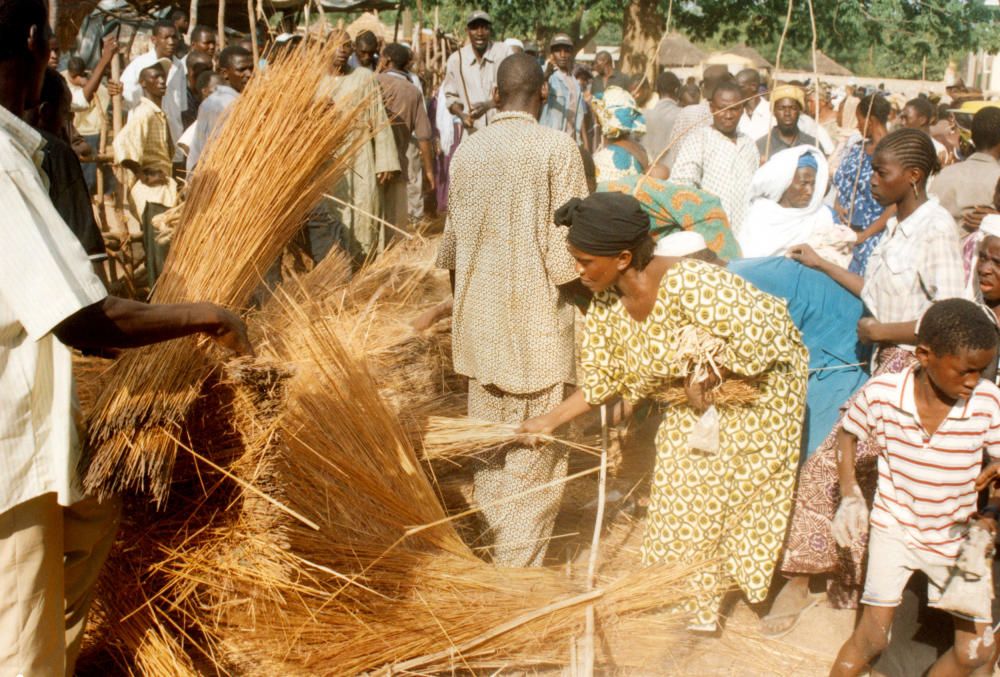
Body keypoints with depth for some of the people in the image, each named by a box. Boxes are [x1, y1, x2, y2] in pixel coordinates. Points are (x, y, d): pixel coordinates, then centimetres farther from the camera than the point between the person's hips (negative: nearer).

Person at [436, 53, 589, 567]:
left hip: (480, 322, 5)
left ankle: (496, 544, 32)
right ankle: (519, 566, 8)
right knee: (534, 457, 4)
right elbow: (568, 253, -15)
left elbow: (452, 242, 11)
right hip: (538, 325, -5)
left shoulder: (468, 149, 2)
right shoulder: (557, 148, -13)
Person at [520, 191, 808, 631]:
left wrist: (707, 376, -30)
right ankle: (696, 606, 25)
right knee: (685, 497, 9)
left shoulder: (690, 286, -37)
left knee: (754, 493, 5)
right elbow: (603, 378, -1)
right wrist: (549, 421, -4)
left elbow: (764, 336, -37)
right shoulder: (608, 303, -12)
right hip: (694, 403, 7)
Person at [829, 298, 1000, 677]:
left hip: (958, 537, 2)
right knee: (872, 637, -9)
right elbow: (848, 433, 1)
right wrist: (849, 494, -7)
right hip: (895, 528, -2)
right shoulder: (881, 394, -19)